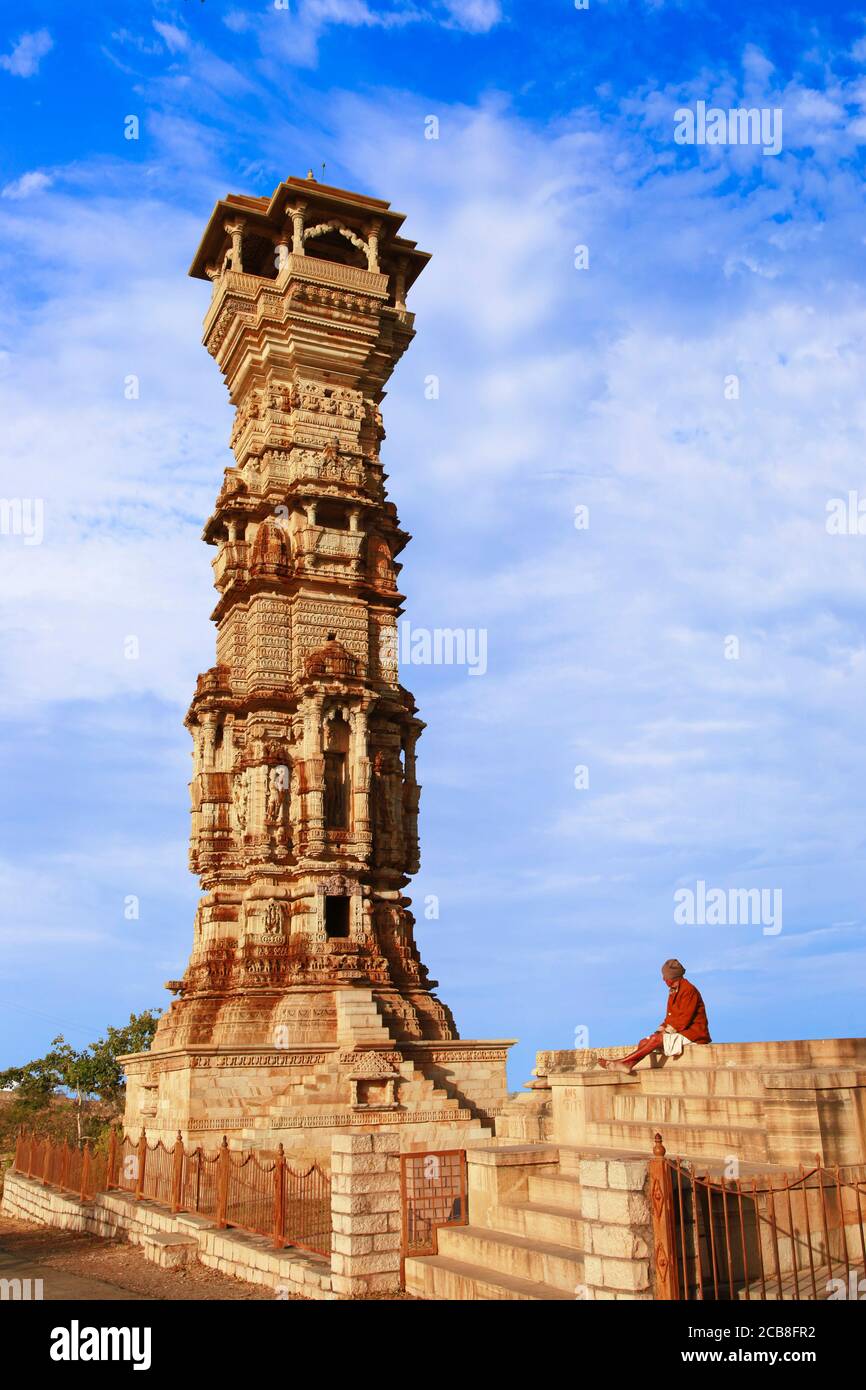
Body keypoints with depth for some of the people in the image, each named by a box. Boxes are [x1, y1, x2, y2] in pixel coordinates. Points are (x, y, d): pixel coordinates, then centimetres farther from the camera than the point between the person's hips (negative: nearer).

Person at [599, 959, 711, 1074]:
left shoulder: (689, 990, -13)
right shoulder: (673, 991, 16)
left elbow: (684, 1019, -19)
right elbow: (669, 1017, 17)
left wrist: (667, 1030, -16)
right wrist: (661, 1028, 0)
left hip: (692, 1033, -9)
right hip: (679, 1031, 9)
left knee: (656, 1039, -26)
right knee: (644, 1042, -9)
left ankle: (623, 1062, -28)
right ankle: (628, 1065, -31)